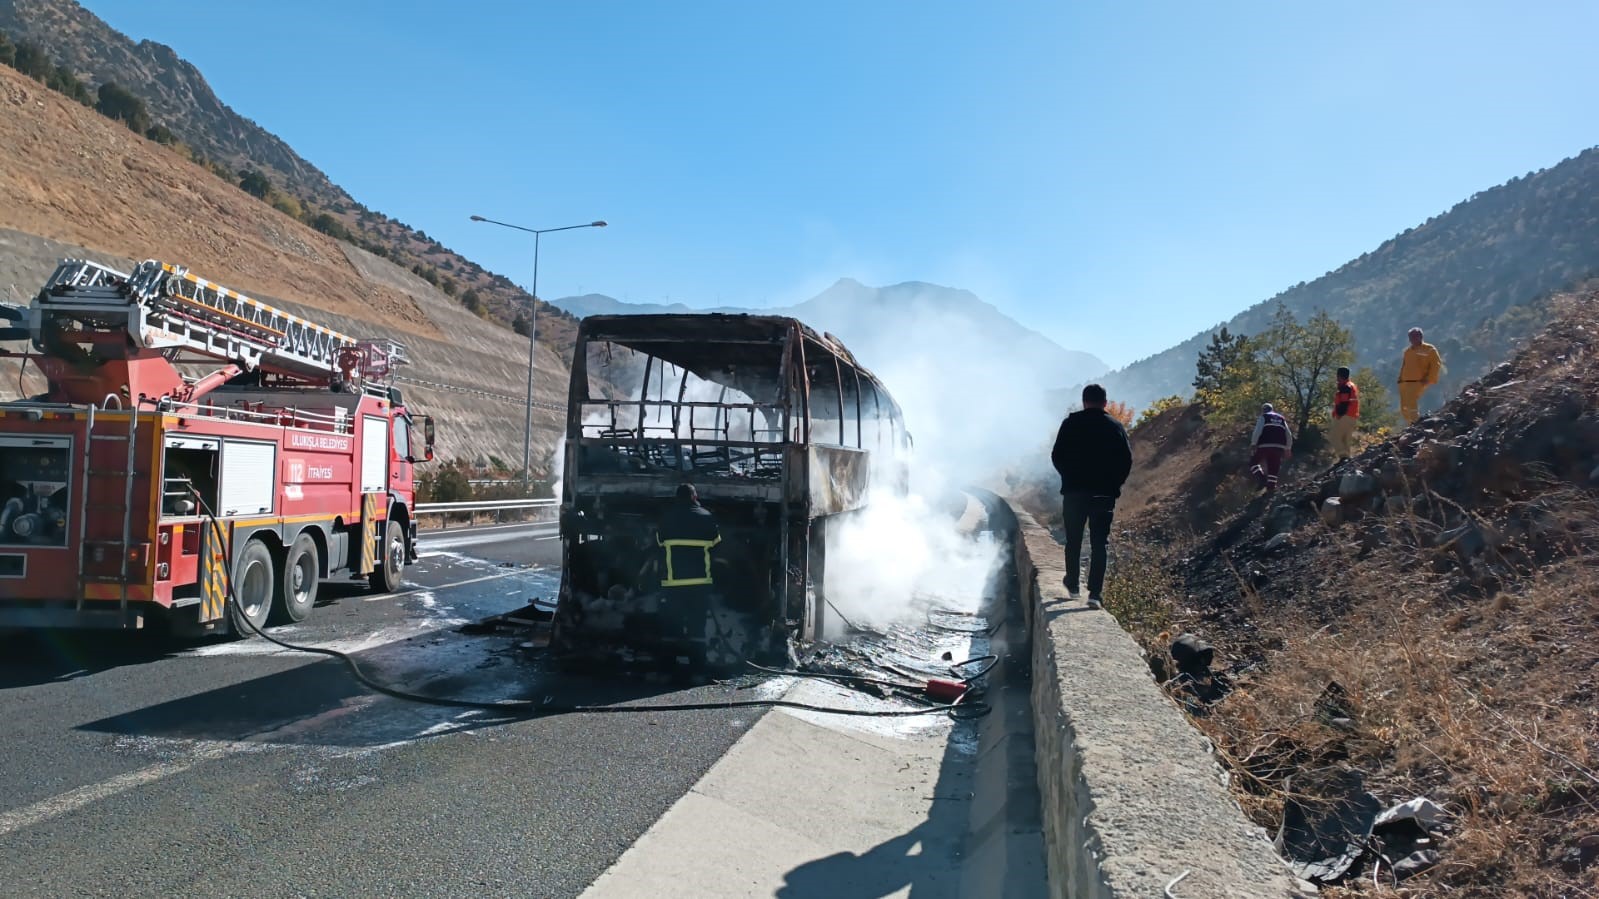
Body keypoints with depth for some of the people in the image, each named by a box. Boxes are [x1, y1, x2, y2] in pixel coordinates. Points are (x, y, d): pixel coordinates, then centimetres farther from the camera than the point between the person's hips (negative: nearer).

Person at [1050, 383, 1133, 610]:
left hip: (1074, 491, 0)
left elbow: (1057, 456, -3)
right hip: (1104, 494, 0)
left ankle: (1072, 585, 27)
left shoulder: (1071, 423, -2)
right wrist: (1114, 484, 10)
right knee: (1099, 544, 2)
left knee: (1073, 541, 15)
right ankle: (1095, 593, -5)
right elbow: (1126, 460, -2)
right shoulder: (1115, 426, 1)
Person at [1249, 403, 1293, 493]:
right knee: (1273, 468, 9)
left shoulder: (1263, 417, 8)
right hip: (1279, 447, 5)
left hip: (1265, 445, -5)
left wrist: (1253, 444, -11)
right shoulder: (1281, 419, 24)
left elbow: (1257, 431, -8)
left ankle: (1262, 479, -16)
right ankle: (1271, 487, 2)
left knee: (1253, 462, 5)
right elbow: (1289, 435, 21)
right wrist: (1288, 448, 23)